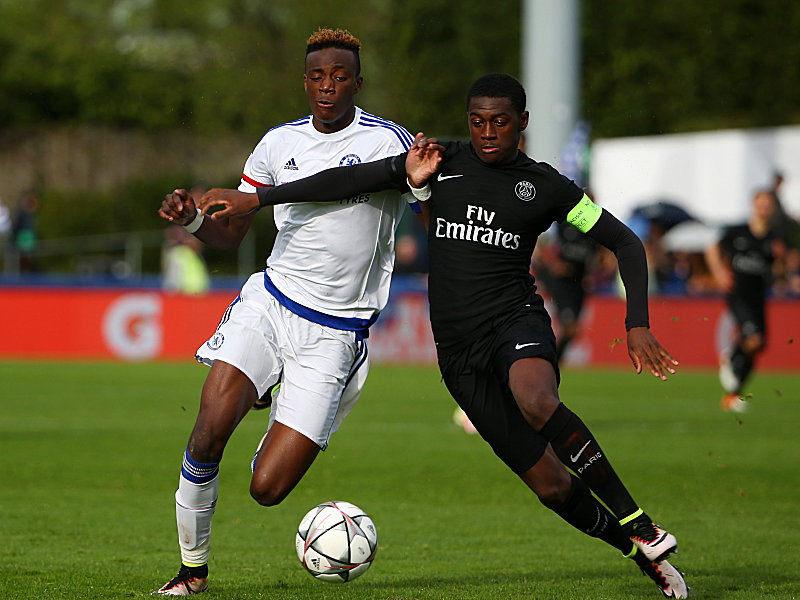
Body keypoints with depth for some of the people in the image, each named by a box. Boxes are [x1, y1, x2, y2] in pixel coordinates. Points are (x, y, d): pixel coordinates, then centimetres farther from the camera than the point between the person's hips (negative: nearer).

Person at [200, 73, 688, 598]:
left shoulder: (545, 185, 3)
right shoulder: (443, 162, 6)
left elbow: (626, 243, 8)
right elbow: (350, 179, 4)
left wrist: (638, 325, -5)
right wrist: (254, 199, -1)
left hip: (517, 323, -2)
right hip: (459, 351, 2)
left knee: (536, 401, -39)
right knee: (550, 484, -5)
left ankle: (638, 524, -30)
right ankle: (643, 554, 14)